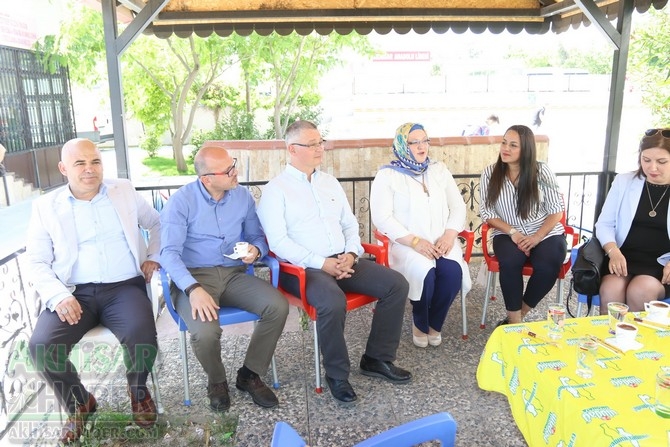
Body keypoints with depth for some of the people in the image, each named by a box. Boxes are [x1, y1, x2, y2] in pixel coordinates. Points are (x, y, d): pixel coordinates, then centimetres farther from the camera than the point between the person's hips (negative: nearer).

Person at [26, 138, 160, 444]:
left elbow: (158, 223, 23)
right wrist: (58, 295, -13)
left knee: (142, 335, -29)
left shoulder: (124, 192, 10)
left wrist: (154, 256, 7)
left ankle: (138, 389, 7)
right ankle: (79, 403, 7)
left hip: (125, 287, 0)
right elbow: (36, 260, 4)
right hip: (75, 293, 1)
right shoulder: (45, 206, 7)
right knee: (41, 346, -24)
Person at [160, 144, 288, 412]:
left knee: (278, 307, -22)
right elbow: (169, 252, -15)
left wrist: (256, 251, -12)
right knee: (205, 332, -32)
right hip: (194, 277, -4)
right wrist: (194, 289, -31)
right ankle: (216, 381, 5)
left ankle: (250, 375, 2)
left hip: (234, 274, 4)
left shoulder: (243, 196, 5)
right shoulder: (181, 201, -7)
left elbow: (257, 237, 14)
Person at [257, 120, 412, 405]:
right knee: (333, 302, -35)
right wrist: (322, 263, -18)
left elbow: (350, 224, 18)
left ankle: (377, 359, 5)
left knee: (396, 284, -10)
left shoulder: (330, 182, 18)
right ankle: (337, 374, -9)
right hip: (303, 268, -6)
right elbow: (278, 241, -11)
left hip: (344, 261, 6)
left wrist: (351, 254, -3)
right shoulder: (275, 189, -2)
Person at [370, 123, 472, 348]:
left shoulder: (439, 170, 14)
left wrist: (450, 234, -8)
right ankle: (420, 324, -1)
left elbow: (458, 206, 11)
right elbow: (381, 218, -10)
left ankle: (434, 323, 0)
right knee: (425, 273, -32)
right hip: (406, 244, -4)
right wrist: (414, 241, -19)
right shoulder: (387, 175, -1)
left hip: (441, 243, 4)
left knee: (453, 271, -27)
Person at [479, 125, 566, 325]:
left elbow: (556, 210, -2)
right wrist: (513, 232, -16)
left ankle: (521, 313, -5)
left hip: (546, 233, 0)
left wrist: (537, 237, -16)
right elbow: (486, 212, -2)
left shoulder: (541, 171, -3)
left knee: (547, 265, -29)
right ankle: (514, 318, -14)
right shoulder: (490, 173, -1)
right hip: (508, 234, 0)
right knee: (510, 261, -32)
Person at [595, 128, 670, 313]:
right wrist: (613, 251, -13)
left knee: (640, 291, -30)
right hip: (624, 258, 1)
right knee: (610, 289, -28)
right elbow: (605, 224, 7)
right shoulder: (623, 182, 7)